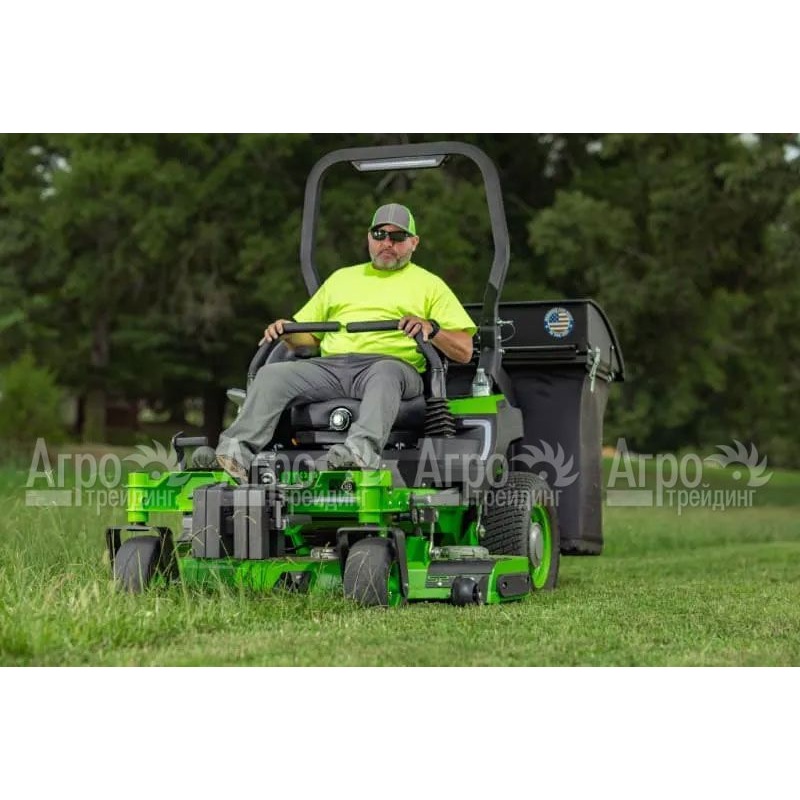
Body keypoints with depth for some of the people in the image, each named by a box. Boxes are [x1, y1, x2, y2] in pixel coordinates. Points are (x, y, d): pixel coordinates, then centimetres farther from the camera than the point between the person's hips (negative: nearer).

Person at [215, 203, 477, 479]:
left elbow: (464, 351, 9)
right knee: (271, 373, -22)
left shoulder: (429, 284, 19)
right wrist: (287, 331, 7)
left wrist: (431, 329, -11)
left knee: (385, 374, -40)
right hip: (331, 365, 4)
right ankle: (238, 449, -39)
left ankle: (363, 449, -64)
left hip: (393, 364, -4)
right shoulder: (342, 277, 32)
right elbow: (309, 335, 30)